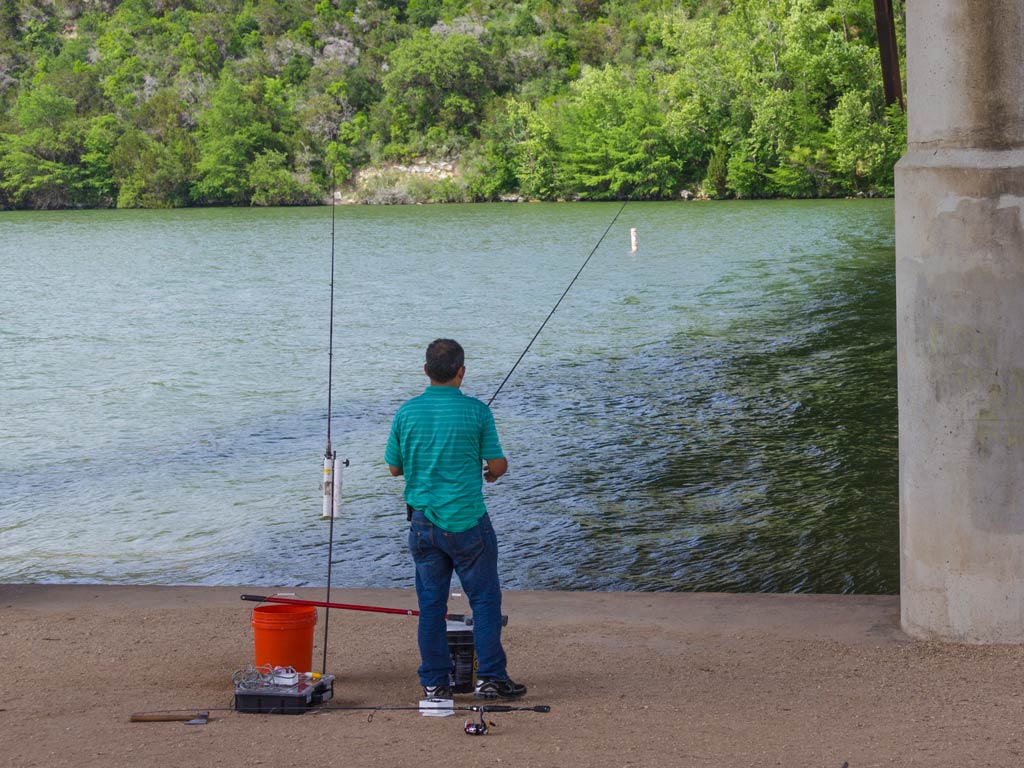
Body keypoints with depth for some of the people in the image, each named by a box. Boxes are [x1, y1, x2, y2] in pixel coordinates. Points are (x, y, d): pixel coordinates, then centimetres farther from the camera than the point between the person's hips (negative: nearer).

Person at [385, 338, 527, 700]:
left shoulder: (407, 412, -2)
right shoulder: (476, 411, -10)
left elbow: (395, 467, 7)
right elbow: (497, 465, -5)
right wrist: (499, 467, 18)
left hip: (424, 519, 3)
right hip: (467, 521, -3)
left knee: (431, 603, 9)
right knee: (485, 599, 7)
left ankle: (434, 683, 12)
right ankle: (490, 677, 7)